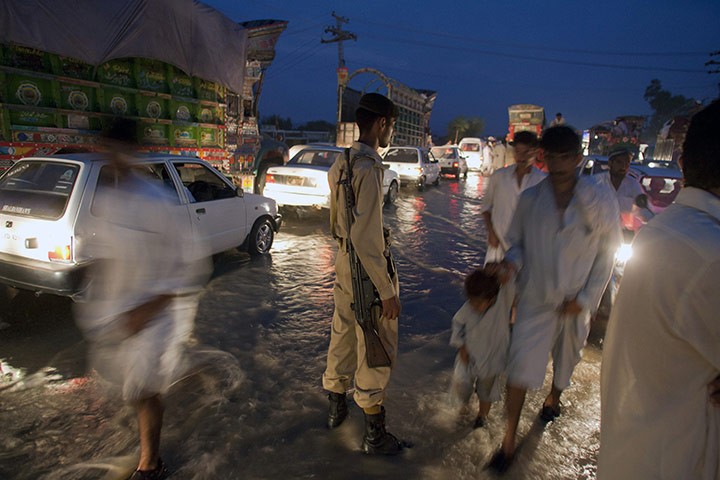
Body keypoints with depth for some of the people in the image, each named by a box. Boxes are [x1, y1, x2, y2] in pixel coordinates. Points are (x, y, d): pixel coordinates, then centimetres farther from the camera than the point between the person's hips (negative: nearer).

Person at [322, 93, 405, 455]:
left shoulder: (340, 164, 7)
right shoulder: (368, 167, -22)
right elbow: (365, 238, -27)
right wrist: (386, 290, -22)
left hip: (344, 262, 9)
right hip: (369, 267, -9)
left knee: (343, 336, 22)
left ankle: (336, 408, 43)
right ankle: (374, 435, 23)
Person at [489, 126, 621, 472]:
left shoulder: (600, 199, -7)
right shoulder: (529, 199, -4)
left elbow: (607, 253, -1)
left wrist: (585, 299, -6)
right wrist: (512, 262, -16)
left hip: (575, 304, 1)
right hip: (534, 299, 0)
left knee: (566, 358, 22)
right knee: (520, 369, -6)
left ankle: (553, 398, 55)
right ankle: (509, 442, 9)